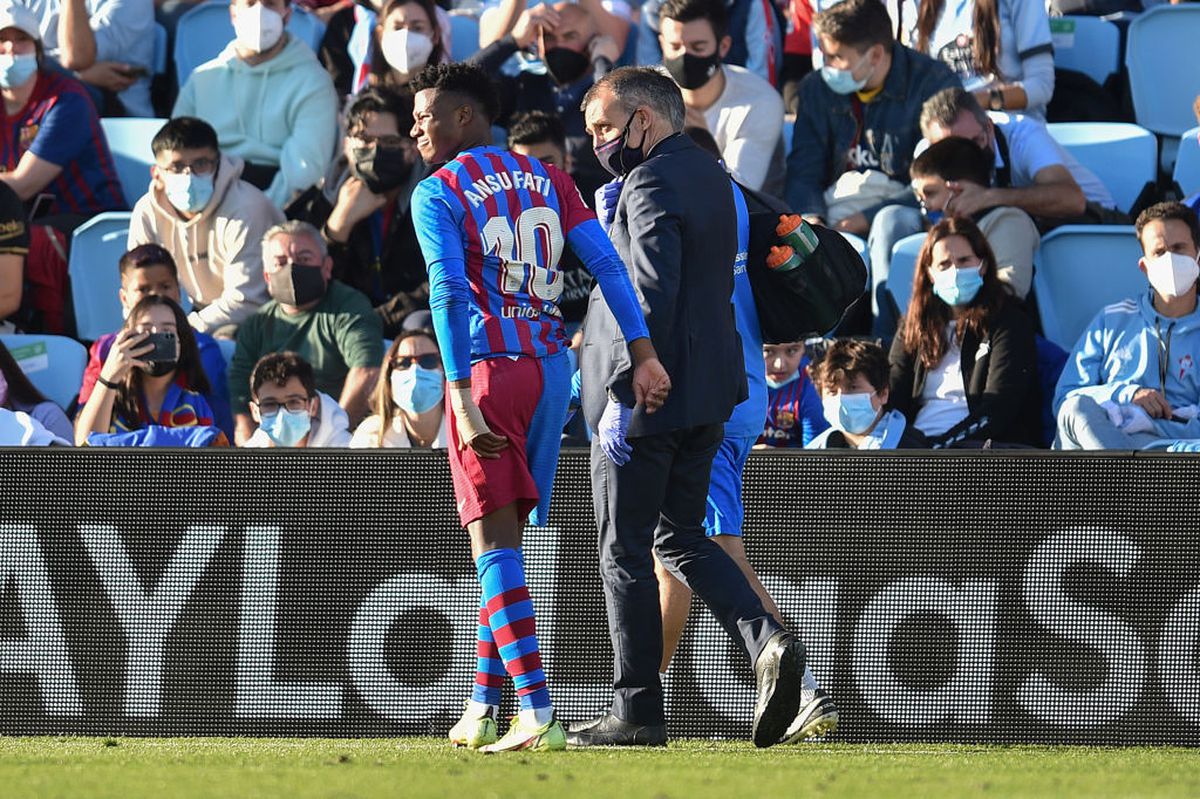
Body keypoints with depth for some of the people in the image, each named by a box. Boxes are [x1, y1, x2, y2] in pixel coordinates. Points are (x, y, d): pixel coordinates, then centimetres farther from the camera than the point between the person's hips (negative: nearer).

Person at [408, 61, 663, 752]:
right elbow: (605, 261, 4)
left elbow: (450, 293, -15)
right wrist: (643, 351, -2)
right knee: (506, 539, 15)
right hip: (553, 365, 6)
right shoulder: (546, 179, 14)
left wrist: (461, 398, -20)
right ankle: (484, 707, 18)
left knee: (495, 540, -8)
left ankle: (539, 713, -20)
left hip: (489, 367, -6)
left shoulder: (437, 194, -3)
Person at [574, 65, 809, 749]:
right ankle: (767, 642, -4)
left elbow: (652, 296, -23)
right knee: (680, 537, 17)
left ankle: (637, 712, 3)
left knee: (625, 551, 0)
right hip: (708, 393, 10)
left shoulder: (654, 185, -16)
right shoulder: (709, 174, 14)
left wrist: (623, 395, -23)